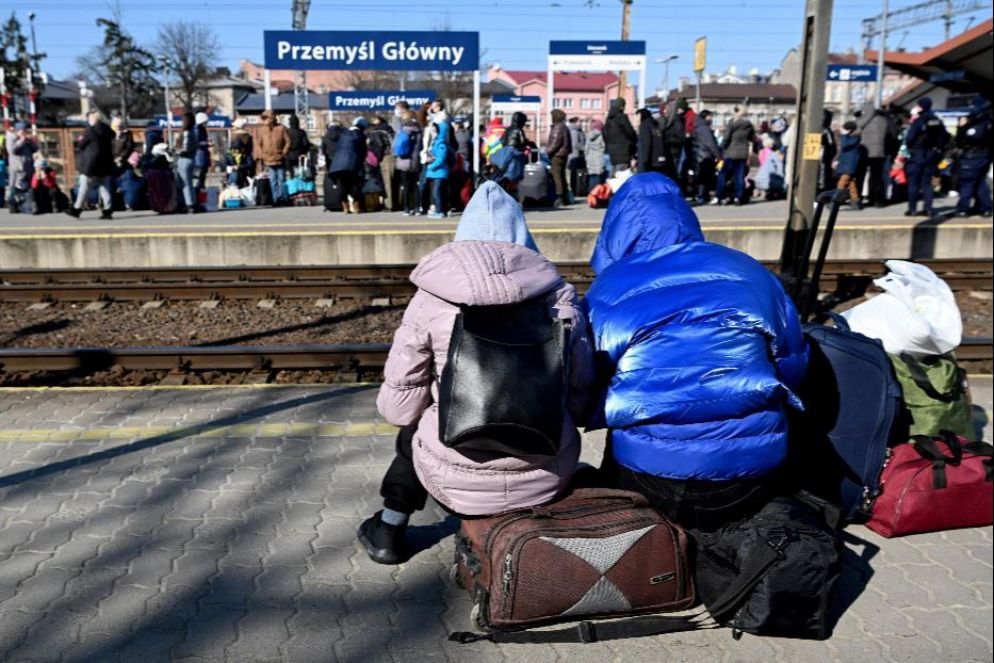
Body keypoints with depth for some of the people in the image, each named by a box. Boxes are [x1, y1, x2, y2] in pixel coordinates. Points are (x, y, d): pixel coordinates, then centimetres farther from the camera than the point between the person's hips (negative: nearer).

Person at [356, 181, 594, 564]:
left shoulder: (433, 298, -7)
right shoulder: (559, 293, -2)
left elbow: (398, 409, -3)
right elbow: (579, 402, 1)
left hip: (459, 482, -1)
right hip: (548, 478, 2)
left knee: (414, 428, 30)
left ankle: (389, 531, 42)